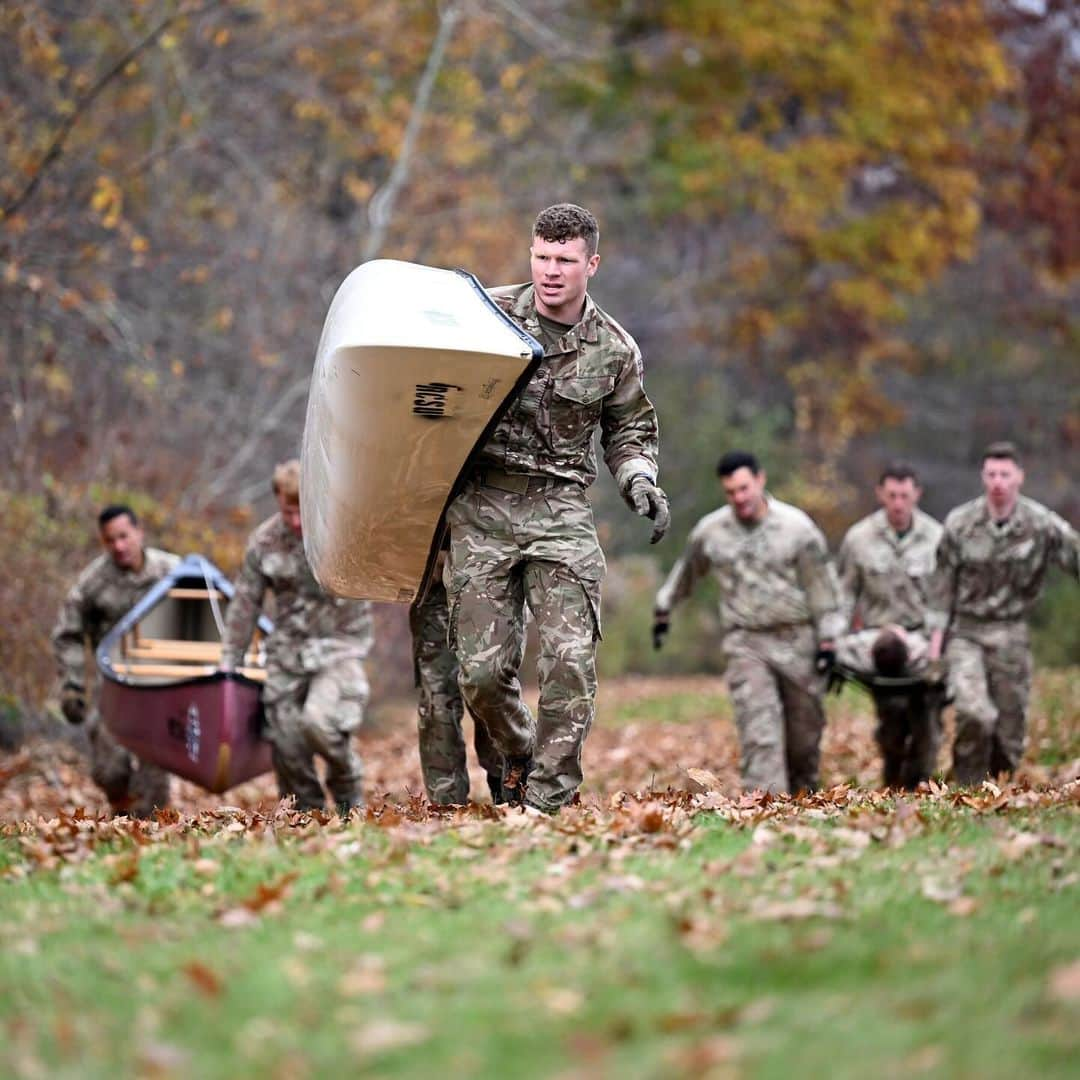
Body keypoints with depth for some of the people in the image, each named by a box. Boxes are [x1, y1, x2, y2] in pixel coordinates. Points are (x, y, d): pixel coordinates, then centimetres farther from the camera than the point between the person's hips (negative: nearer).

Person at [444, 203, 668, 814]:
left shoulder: (615, 350, 6)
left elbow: (628, 429, 21)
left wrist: (639, 480, 1)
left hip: (560, 510, 0)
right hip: (481, 505, 0)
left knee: (571, 659, -13)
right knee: (482, 666, -3)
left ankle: (549, 797, -4)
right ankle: (517, 755, 26)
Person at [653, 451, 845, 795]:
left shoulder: (796, 527, -5)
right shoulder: (710, 531, 2)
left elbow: (822, 585, -1)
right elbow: (685, 572, 20)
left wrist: (828, 641, -5)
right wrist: (662, 611, 29)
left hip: (798, 639, 0)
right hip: (745, 642, 0)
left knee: (805, 731, 8)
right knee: (759, 728, -16)